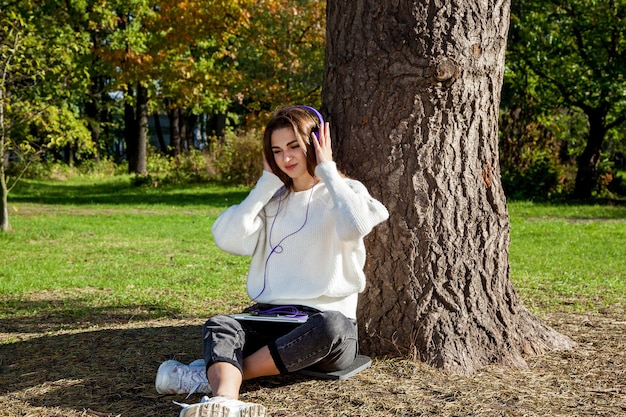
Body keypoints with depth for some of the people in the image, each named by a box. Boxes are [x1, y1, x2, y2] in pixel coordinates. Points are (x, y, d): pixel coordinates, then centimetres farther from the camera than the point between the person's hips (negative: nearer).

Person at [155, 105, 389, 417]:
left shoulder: (345, 191, 5)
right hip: (269, 318, 3)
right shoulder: (273, 199, 16)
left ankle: (215, 374, -31)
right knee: (220, 325, -27)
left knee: (329, 326, -38)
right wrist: (267, 181, 3)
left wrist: (327, 169, -9)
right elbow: (229, 239, -2)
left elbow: (354, 226, -22)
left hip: (328, 317, -3)